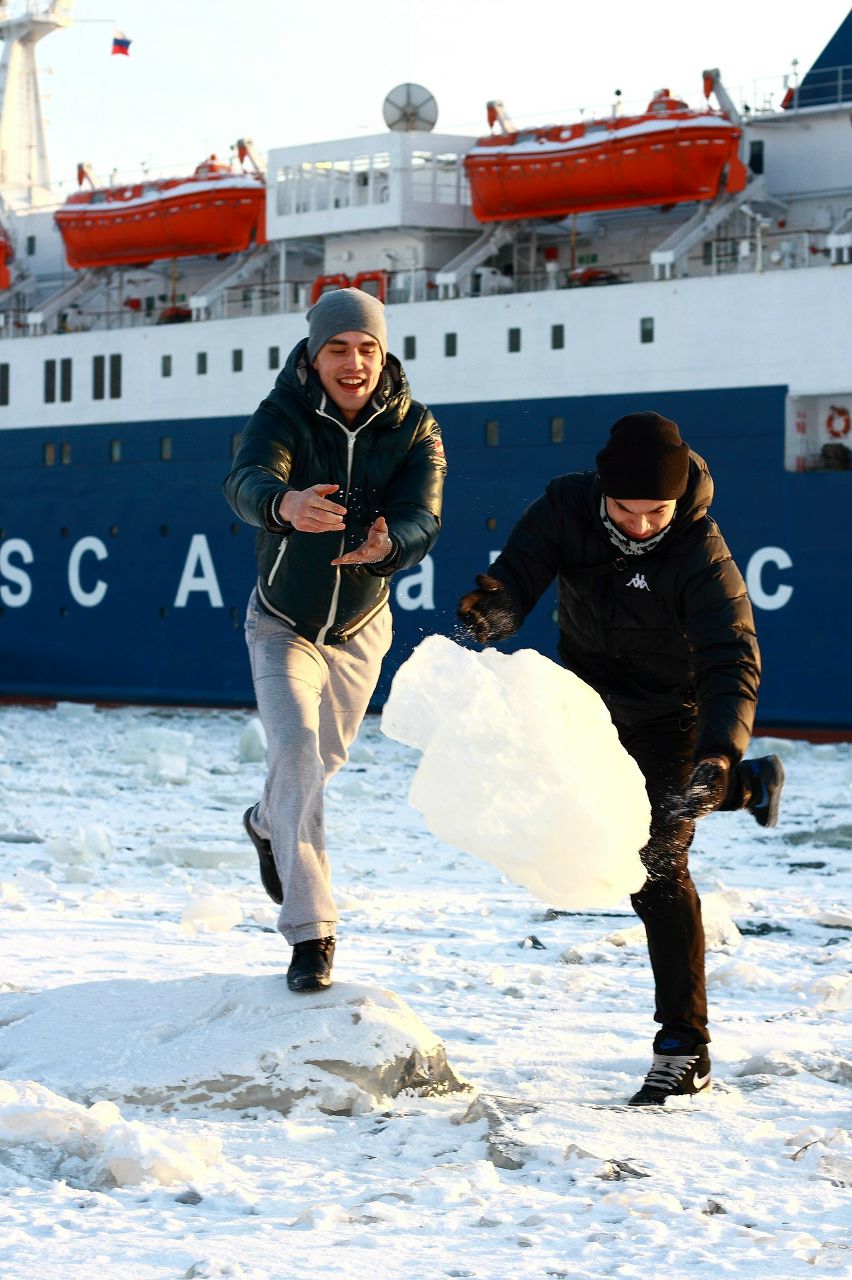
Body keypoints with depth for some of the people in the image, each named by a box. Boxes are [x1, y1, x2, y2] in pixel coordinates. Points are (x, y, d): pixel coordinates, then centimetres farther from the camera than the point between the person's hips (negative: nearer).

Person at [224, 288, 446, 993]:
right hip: (282, 625, -3)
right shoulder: (282, 416, -21)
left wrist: (386, 546, -53)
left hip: (360, 629, 3)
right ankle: (310, 932, -20)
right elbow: (246, 481, -42)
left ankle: (267, 824, 56)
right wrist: (284, 504, -66)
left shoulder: (415, 430, -15)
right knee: (295, 749, -21)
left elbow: (422, 521, -29)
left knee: (326, 756, 20)